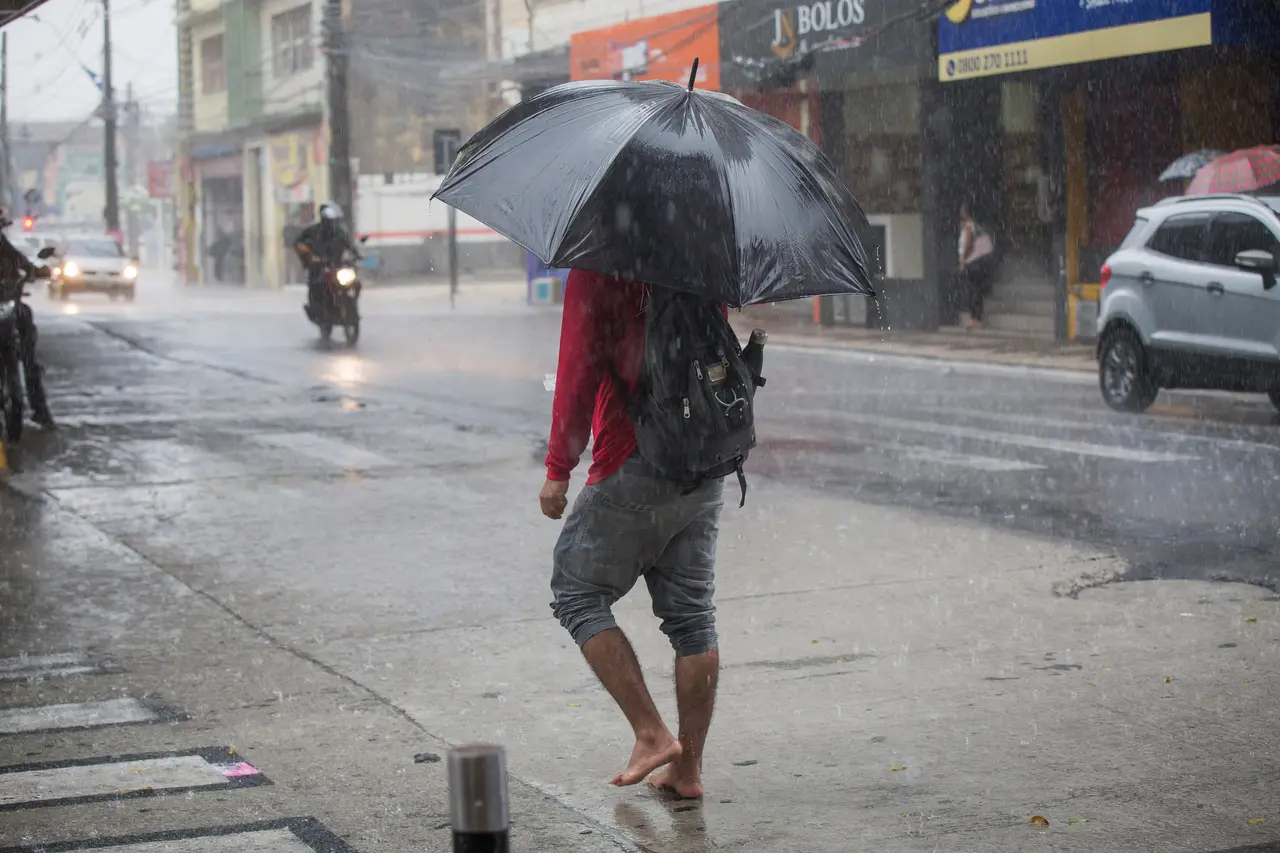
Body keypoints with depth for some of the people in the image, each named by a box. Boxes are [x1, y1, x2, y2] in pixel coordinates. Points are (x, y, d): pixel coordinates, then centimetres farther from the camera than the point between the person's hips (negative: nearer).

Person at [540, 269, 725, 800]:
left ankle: (651, 732, -1)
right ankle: (688, 766, 13)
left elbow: (579, 372, -16)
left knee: (577, 594, 9)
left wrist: (558, 468, -11)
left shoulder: (595, 271, -11)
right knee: (691, 614, 11)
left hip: (633, 467, -6)